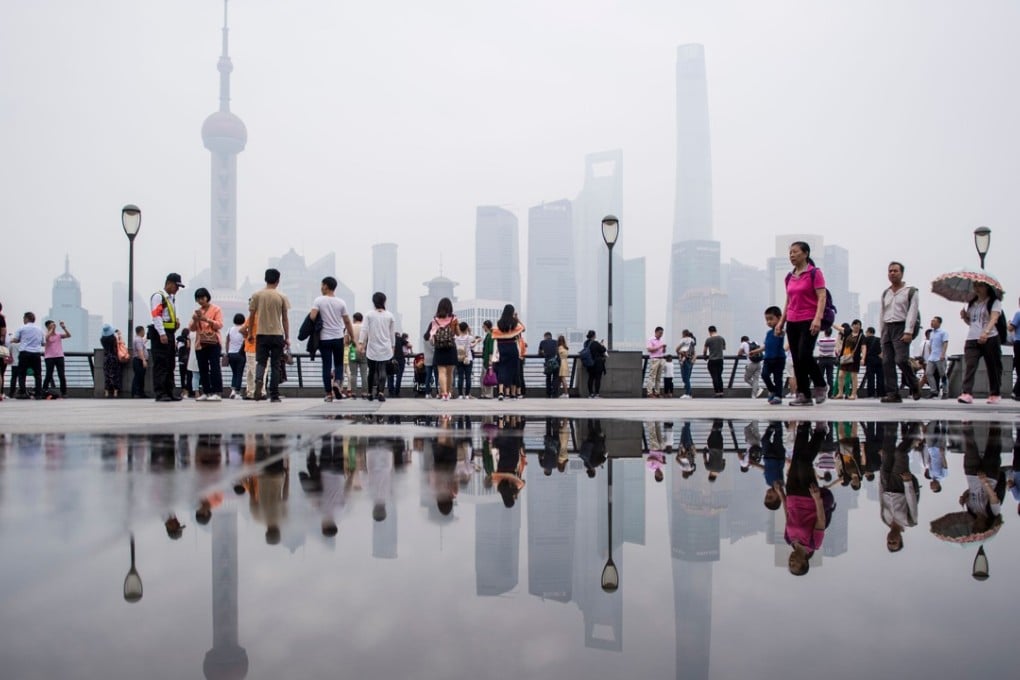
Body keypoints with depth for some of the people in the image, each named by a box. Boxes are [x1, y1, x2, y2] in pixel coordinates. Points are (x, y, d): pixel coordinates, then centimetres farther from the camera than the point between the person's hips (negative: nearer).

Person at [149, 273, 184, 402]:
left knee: (170, 365, 9)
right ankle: (160, 393, -10)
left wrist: (176, 322, 8)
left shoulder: (171, 299, 21)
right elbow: (156, 316, -16)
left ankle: (169, 392, 13)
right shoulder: (158, 296, -7)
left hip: (169, 334, 9)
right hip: (160, 335, -9)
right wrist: (162, 334, -24)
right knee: (160, 364, -10)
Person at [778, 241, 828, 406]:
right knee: (796, 360, 3)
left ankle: (821, 386, 5)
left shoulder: (815, 273, -4)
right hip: (792, 322, 7)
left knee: (805, 356, -16)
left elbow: (822, 297, -11)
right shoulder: (790, 277, 14)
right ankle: (804, 395, 7)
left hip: (809, 321, -6)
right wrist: (782, 321, 14)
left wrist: (818, 319, -22)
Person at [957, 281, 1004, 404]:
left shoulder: (994, 302, -1)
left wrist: (986, 332, -35)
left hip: (990, 339, -4)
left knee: (993, 367, 4)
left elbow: (994, 318, -17)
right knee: (969, 366, -12)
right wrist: (964, 317, 5)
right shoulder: (971, 304, 18)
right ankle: (967, 393, -21)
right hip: (972, 339, 4)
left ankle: (994, 394, 15)